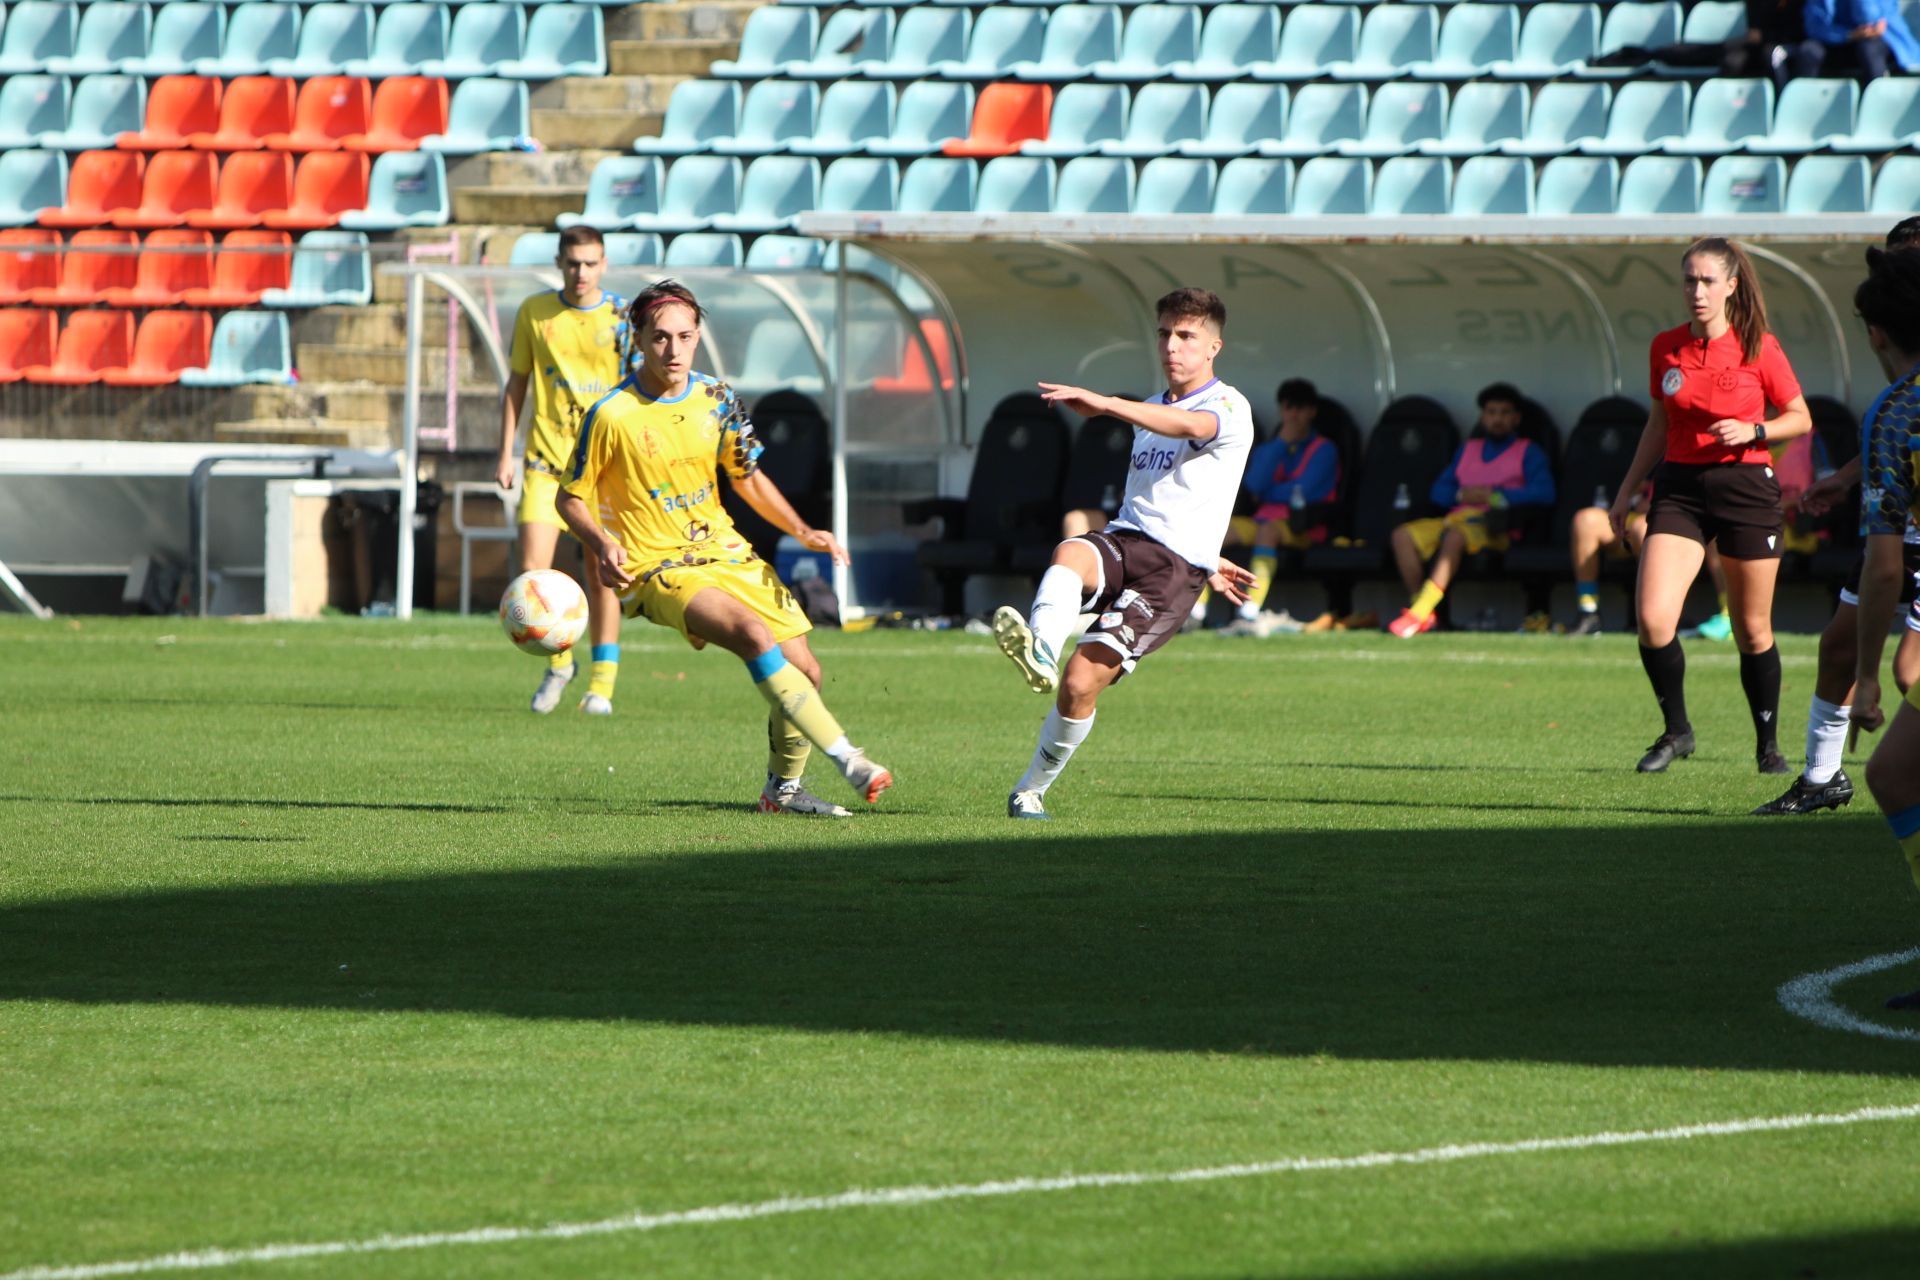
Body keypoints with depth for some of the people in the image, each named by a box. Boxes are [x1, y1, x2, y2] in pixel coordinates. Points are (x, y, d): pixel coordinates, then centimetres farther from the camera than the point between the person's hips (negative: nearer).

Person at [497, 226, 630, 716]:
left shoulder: (622, 317, 0)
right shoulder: (535, 313, 4)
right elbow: (517, 385, 12)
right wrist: (506, 454, 8)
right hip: (546, 458, 1)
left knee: (600, 575, 0)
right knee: (533, 570, -10)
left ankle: (602, 682, 10)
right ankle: (558, 661, 13)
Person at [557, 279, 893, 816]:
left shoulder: (717, 400, 3)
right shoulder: (612, 415, -12)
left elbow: (747, 478, 17)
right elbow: (572, 498, -2)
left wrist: (802, 531, 5)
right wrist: (602, 545, -21)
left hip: (724, 552, 6)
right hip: (657, 568, -6)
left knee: (803, 670, 0)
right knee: (755, 635, -30)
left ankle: (783, 787, 24)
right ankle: (846, 759, -31)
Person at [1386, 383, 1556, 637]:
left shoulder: (1528, 452, 12)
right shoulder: (1467, 450, 28)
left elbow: (1544, 493, -7)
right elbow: (1439, 492, 21)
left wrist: (1494, 495, -10)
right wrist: (1462, 495, -2)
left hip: (1495, 527, -6)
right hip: (1456, 519, 6)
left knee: (1454, 537, -38)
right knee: (1403, 535, -19)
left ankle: (1419, 613, -45)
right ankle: (1421, 609, -25)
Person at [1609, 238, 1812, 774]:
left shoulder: (1758, 348, -5)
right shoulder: (1666, 348, 4)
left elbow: (1800, 419, 3)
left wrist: (1752, 431, -15)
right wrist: (1627, 489, 17)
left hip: (1746, 486, -2)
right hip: (1679, 487, 2)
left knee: (1752, 630, 5)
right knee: (1652, 618, -14)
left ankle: (1768, 743, 23)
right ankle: (1676, 730, 5)